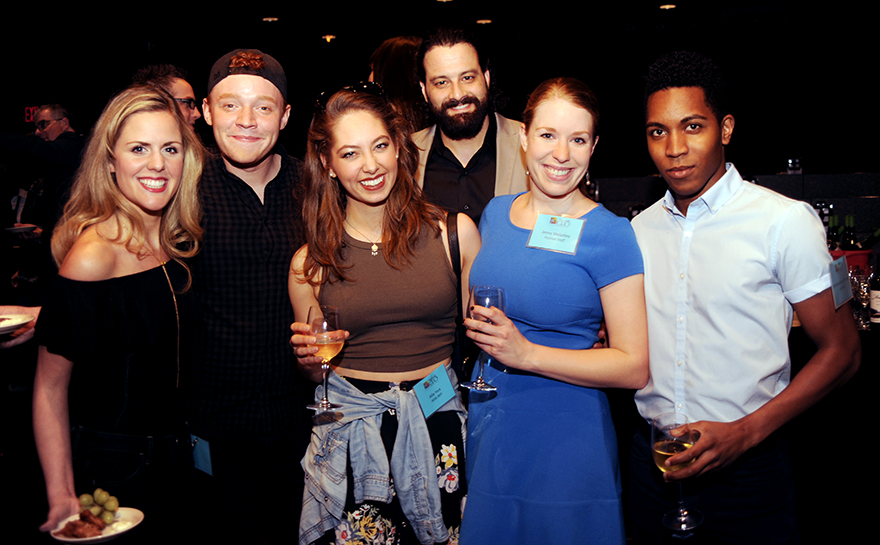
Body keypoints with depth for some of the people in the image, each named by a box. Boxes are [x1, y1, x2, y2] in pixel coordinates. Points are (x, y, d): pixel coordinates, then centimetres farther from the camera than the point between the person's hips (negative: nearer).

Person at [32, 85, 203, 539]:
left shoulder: (175, 243, 0)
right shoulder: (92, 256, -21)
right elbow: (49, 387, -17)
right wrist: (61, 496, -21)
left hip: (169, 461, 7)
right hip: (108, 471, -7)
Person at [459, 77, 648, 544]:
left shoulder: (609, 234, -13)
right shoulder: (495, 213, 4)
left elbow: (634, 367, -17)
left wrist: (526, 354, -23)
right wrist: (478, 327, 0)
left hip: (565, 447, -5)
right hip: (486, 432, 5)